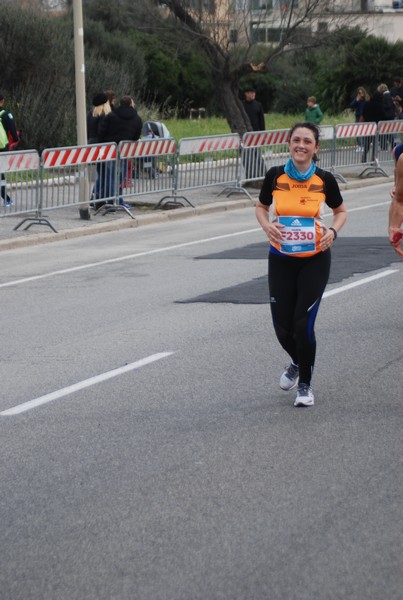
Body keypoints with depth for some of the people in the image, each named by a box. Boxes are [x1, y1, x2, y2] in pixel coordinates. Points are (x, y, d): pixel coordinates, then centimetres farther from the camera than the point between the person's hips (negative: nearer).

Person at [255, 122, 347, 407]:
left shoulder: (325, 179, -7)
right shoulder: (275, 176, -6)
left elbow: (341, 211, 9)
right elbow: (262, 207, 10)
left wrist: (333, 231, -11)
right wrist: (267, 225, -10)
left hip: (315, 260, -2)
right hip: (281, 259, 2)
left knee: (303, 323, -9)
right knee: (282, 326, 3)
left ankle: (305, 385, 13)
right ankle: (297, 363, 38)